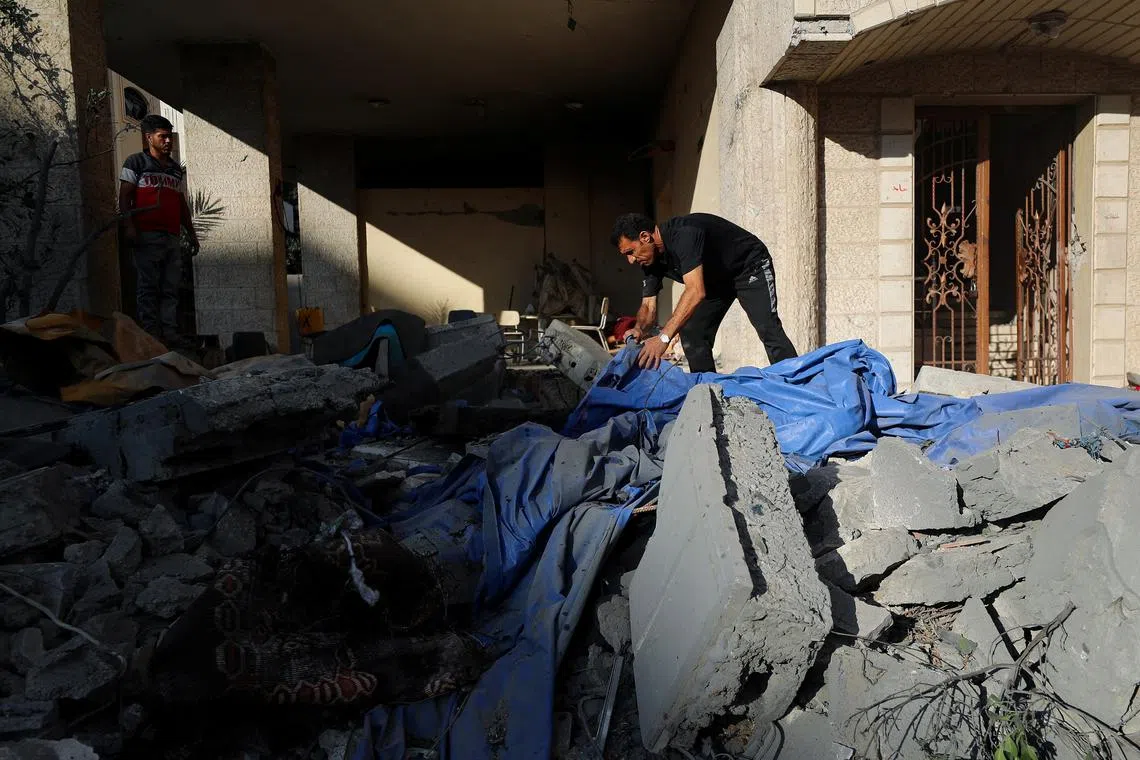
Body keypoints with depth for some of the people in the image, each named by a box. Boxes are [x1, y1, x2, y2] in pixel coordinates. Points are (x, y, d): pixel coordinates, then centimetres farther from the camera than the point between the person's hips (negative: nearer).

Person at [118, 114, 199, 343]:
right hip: (147, 235, -6)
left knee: (171, 288, 2)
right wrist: (129, 226, -14)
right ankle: (151, 333, -8)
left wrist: (192, 233, 18)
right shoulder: (136, 163, 5)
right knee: (149, 286, -8)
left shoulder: (177, 170, 22)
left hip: (172, 237, 6)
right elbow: (124, 197, -1)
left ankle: (170, 333, 2)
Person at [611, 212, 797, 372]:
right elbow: (648, 305, -7)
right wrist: (639, 328, -32)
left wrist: (664, 337, -52)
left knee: (768, 329, -22)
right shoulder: (651, 260, -10)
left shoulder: (683, 235, -37)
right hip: (717, 279, 8)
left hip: (750, 266, -8)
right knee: (691, 334, -3)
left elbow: (696, 291, -46)